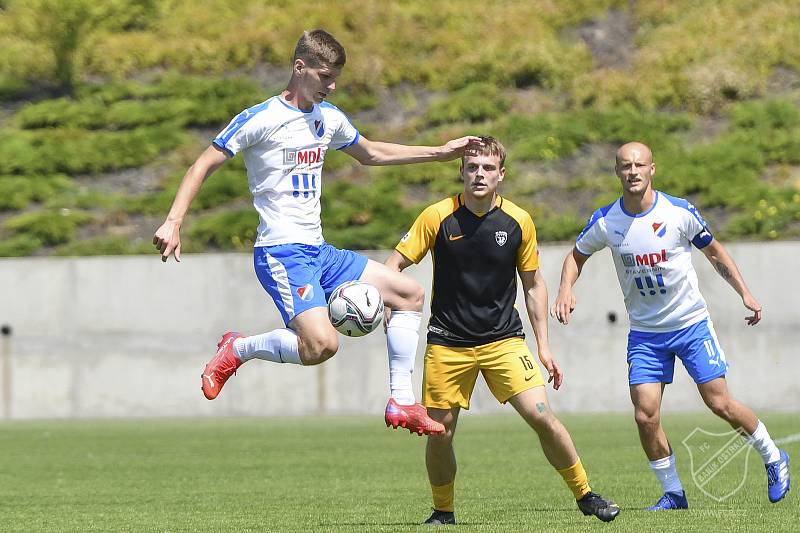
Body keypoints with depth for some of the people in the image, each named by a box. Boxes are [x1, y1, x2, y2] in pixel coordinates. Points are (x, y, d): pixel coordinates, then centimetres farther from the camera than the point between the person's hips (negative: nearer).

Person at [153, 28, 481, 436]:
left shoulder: (329, 118, 13)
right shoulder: (260, 120, -11)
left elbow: (371, 154, 32)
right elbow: (203, 166, -9)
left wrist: (440, 153, 30)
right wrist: (173, 223, -20)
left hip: (319, 252, 9)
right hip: (281, 253, -9)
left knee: (409, 294, 11)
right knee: (321, 344, -28)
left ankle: (401, 403, 13)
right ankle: (237, 350, -3)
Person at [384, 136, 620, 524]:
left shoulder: (518, 222, -2)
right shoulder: (437, 217, -7)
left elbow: (533, 285, 8)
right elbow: (397, 263, -2)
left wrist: (543, 346, 6)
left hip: (503, 339, 0)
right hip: (447, 342, 0)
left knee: (541, 416, -13)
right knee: (439, 431, -1)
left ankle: (585, 495, 4)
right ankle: (443, 513, 22)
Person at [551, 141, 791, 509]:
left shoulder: (680, 212, -11)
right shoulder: (605, 222, -8)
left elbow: (714, 252, 5)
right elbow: (577, 255, 11)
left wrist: (744, 292, -1)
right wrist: (566, 291, -8)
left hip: (692, 324, -2)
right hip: (644, 332, 2)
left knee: (720, 404, -3)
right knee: (645, 415, -9)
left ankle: (773, 458, 21)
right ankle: (673, 493, 9)